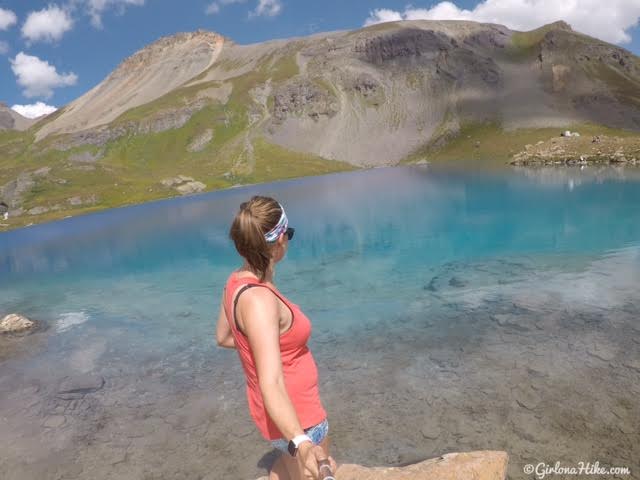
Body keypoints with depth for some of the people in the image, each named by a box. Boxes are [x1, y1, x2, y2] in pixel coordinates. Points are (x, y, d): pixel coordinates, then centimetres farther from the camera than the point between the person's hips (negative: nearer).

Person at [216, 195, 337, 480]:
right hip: (295, 420, -8)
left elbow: (223, 337, 10)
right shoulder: (258, 299, -33)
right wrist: (302, 443, -52)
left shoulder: (237, 281, -6)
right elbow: (272, 386, -39)